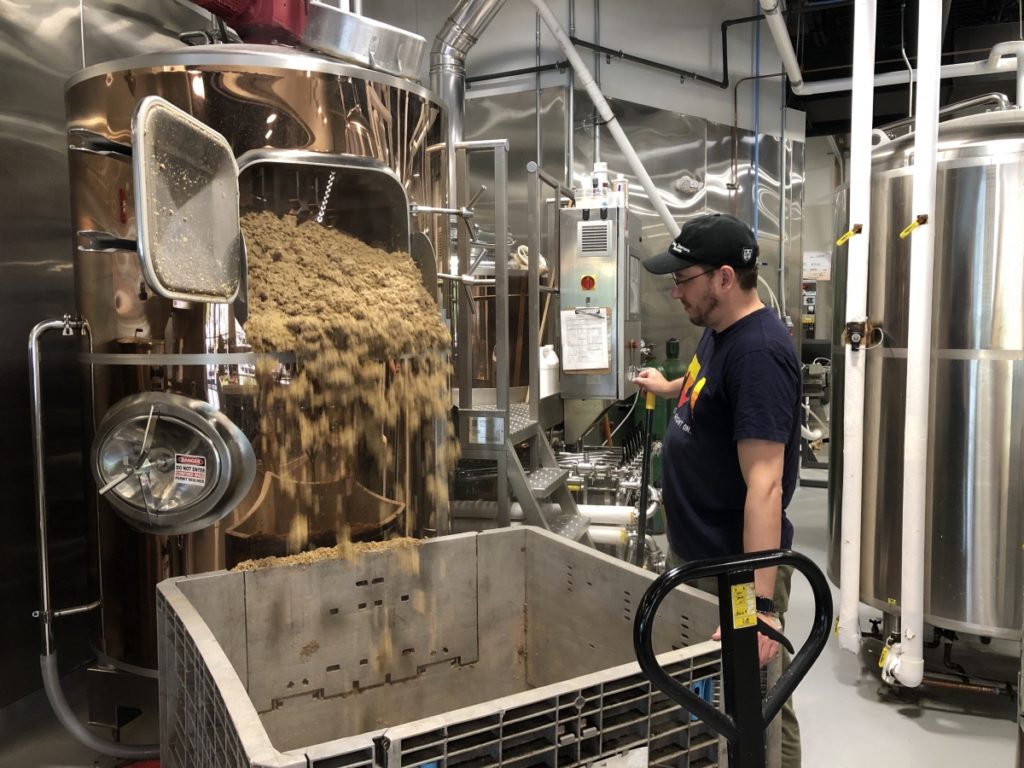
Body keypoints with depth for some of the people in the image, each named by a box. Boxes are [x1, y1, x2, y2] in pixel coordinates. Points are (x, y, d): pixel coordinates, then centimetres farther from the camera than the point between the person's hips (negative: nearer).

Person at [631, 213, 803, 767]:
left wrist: (761, 601, -33)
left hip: (738, 568, -9)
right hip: (693, 555, 9)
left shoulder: (758, 351, -24)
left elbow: (764, 484, -30)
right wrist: (669, 387, 47)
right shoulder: (718, 330, 5)